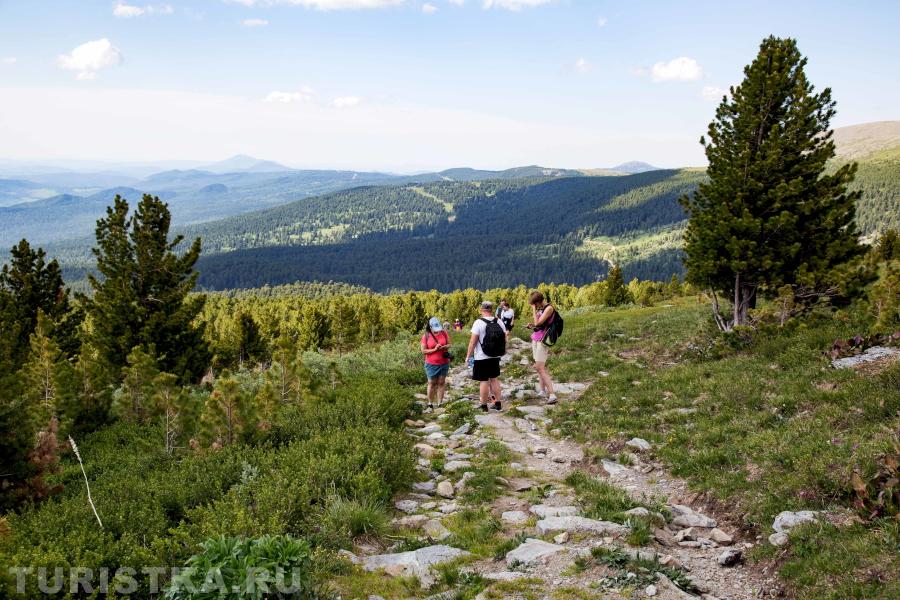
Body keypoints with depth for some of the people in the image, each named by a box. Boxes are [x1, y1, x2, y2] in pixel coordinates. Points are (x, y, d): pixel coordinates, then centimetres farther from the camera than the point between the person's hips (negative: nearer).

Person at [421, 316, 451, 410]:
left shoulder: (444, 333, 0)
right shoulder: (426, 336, -7)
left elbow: (449, 344, 8)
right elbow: (423, 351, -7)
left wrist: (444, 347, -15)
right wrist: (434, 349, -19)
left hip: (444, 363, 2)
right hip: (431, 364, -2)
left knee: (441, 383, 7)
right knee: (432, 383, 5)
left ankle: (439, 403, 13)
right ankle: (430, 404, 17)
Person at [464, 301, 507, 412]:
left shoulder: (478, 323, -15)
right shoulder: (499, 322, -1)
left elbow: (473, 341, -15)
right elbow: (504, 338, 8)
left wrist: (468, 356, -7)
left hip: (481, 358, -5)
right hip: (495, 357, 5)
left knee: (483, 381, 2)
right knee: (495, 379, 17)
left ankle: (484, 405, 10)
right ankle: (497, 403, 20)